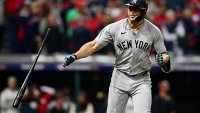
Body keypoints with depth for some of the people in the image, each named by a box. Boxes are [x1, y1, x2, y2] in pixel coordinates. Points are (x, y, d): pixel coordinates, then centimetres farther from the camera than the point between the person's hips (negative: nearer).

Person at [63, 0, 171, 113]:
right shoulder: (114, 28, -6)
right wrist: (74, 56, -22)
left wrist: (164, 59, -23)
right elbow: (93, 46, -8)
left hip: (141, 81, -1)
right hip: (120, 77, 1)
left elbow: (164, 55, 2)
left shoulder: (154, 31, -4)